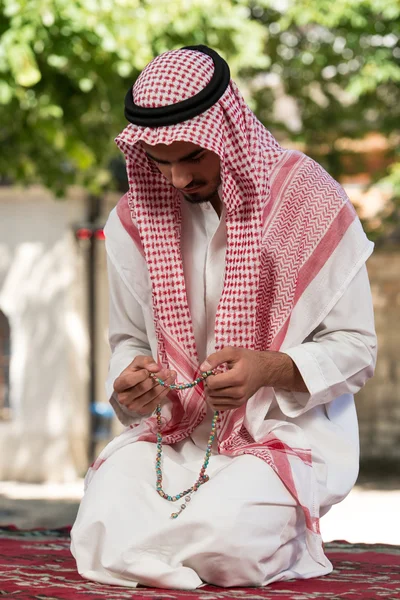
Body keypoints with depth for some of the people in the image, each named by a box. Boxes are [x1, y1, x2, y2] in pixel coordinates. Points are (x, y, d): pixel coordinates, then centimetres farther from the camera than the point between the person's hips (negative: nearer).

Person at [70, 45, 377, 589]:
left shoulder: (309, 201, -9)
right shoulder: (136, 217, 4)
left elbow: (354, 349, -6)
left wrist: (269, 369, -25)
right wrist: (130, 385, -10)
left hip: (287, 424, -4)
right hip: (173, 428, 4)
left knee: (225, 539, -32)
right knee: (100, 538, -22)